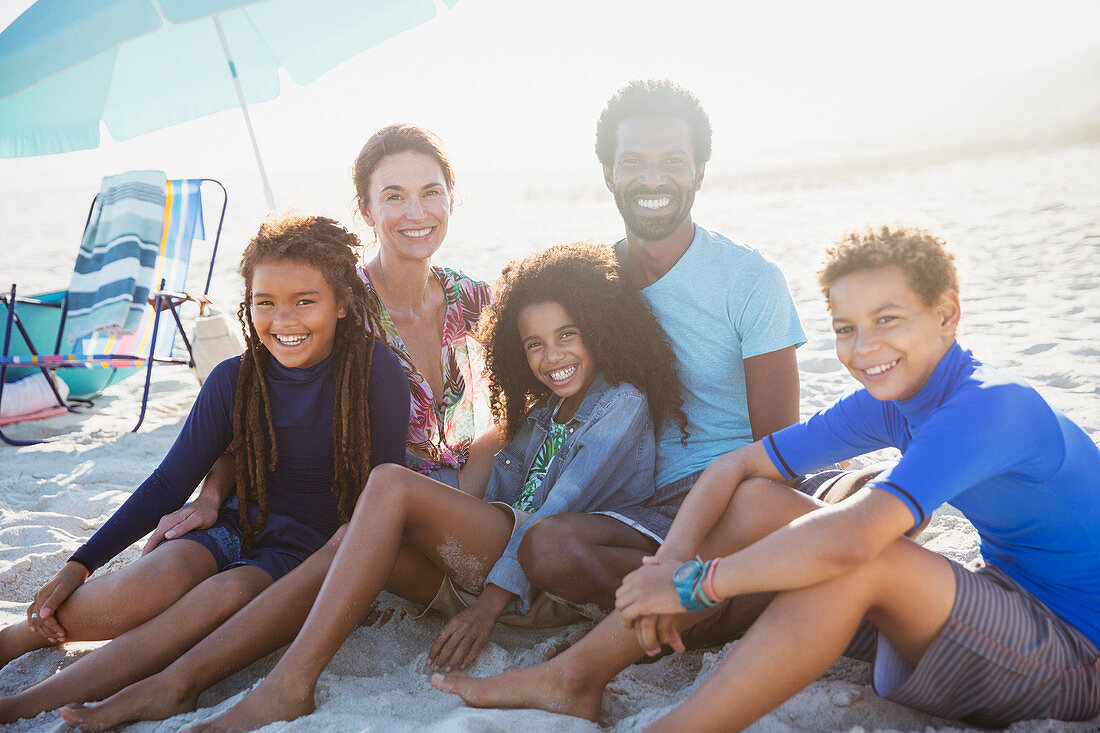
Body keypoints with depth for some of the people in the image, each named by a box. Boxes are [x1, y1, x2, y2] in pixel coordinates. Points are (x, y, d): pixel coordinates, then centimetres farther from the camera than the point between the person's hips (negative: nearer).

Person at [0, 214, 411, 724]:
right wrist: (80, 565, -3)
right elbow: (169, 484, 2)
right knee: (158, 580, -31)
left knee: (227, 594, -34)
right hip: (238, 529, 2)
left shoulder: (377, 372, -13)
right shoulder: (233, 380, -4)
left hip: (315, 552, -2)